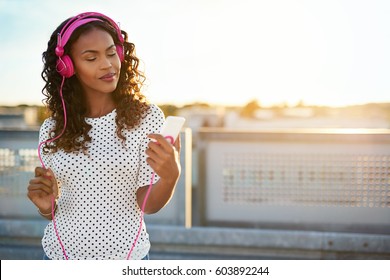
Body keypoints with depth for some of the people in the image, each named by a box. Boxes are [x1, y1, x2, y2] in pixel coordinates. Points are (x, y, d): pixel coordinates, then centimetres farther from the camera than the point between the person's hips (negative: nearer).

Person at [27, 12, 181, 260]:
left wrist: (170, 176, -30)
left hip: (125, 256, -2)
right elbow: (53, 210, 5)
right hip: (62, 254, 2)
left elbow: (147, 204, -12)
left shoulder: (147, 117, -9)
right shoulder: (52, 130, -3)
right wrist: (45, 205, -16)